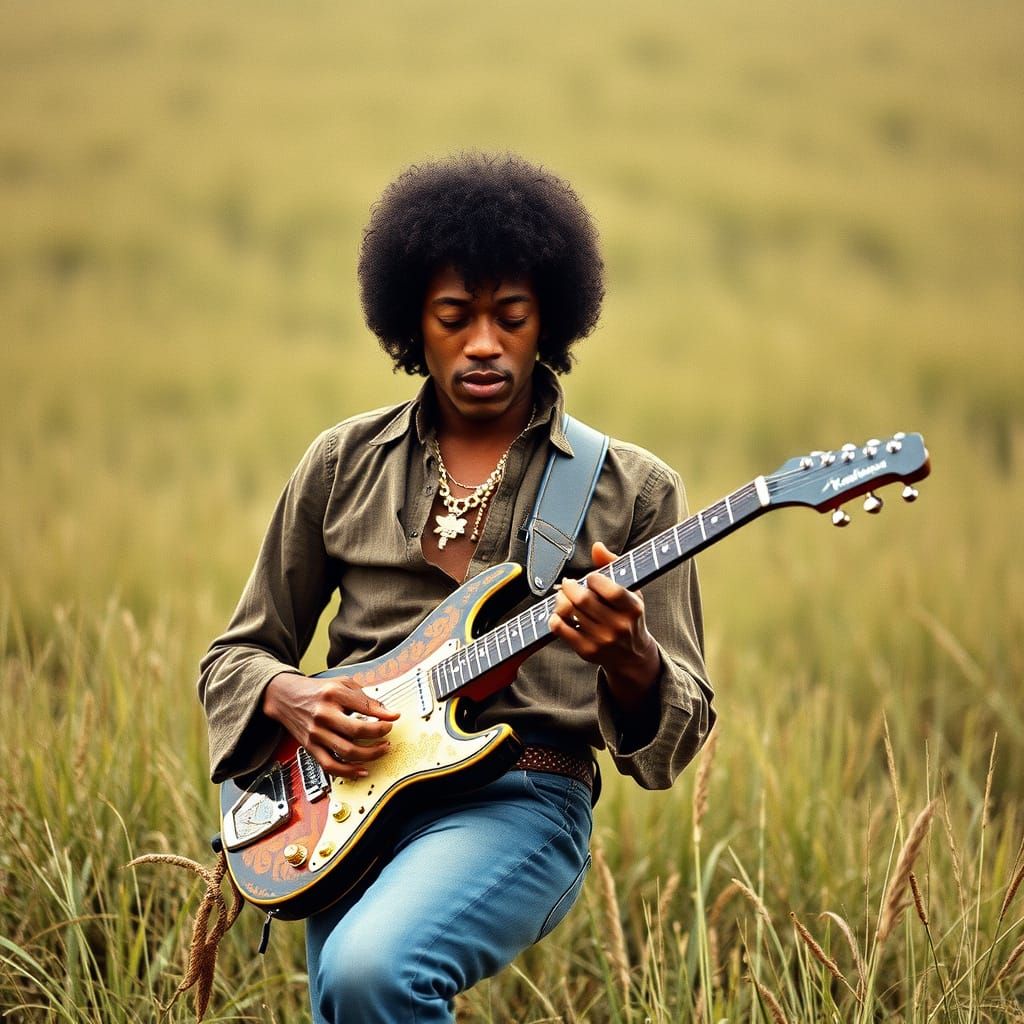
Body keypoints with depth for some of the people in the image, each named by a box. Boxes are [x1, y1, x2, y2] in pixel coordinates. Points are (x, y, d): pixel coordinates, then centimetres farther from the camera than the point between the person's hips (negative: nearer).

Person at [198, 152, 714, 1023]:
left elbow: (679, 734, 3)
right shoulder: (345, 464, 12)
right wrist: (290, 697, -5)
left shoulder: (631, 490, 6)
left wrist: (627, 657, -20)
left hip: (520, 799, -3)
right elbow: (236, 656, 19)